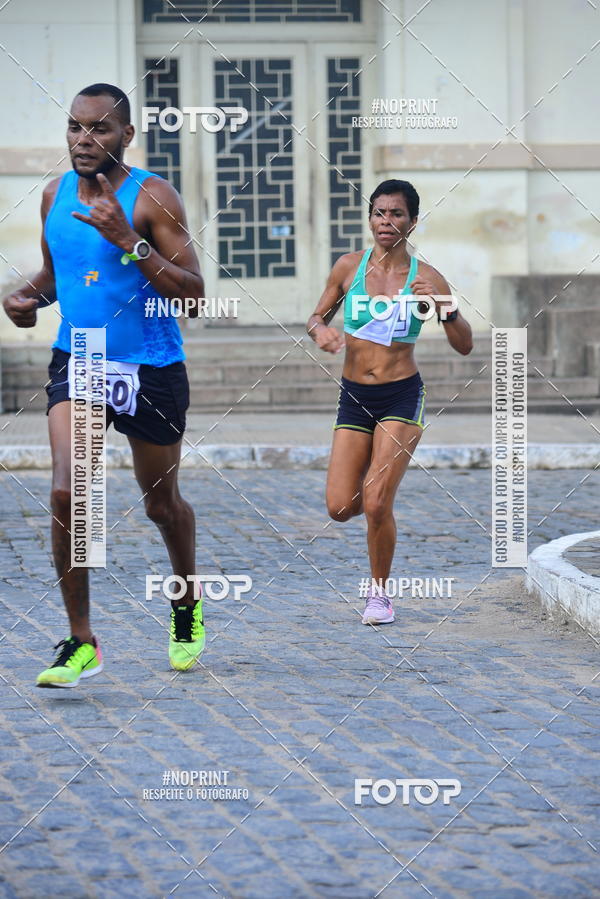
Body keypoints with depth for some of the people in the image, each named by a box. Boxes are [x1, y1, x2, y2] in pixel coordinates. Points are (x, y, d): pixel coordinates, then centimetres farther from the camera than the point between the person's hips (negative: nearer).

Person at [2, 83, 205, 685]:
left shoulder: (152, 197, -12)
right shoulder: (56, 195, 4)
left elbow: (193, 296, -18)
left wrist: (128, 240, -27)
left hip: (151, 370, -3)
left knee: (161, 503, 14)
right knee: (66, 495, -17)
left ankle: (187, 603, 43)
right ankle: (81, 644, -9)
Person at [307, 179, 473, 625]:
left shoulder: (426, 277, -4)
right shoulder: (349, 266, 2)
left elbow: (465, 345, -4)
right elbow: (317, 316, 14)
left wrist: (444, 306, -22)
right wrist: (321, 330, -9)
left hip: (402, 396, -3)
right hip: (354, 397, 3)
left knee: (376, 504, -14)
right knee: (341, 508, -3)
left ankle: (380, 592, 9)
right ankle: (376, 481, 35)